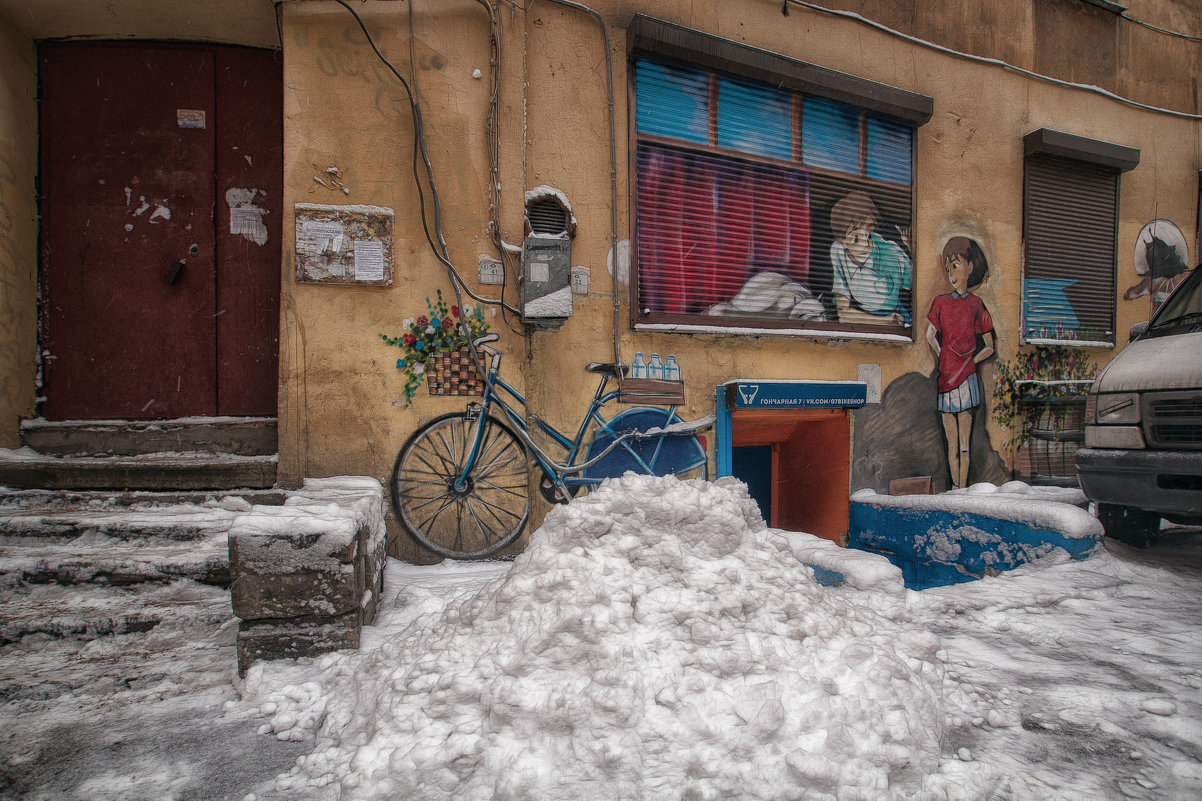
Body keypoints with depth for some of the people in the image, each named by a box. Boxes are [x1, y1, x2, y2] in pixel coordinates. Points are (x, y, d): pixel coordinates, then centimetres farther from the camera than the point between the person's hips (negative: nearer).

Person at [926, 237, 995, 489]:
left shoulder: (976, 305, 4)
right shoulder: (941, 302, 11)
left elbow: (989, 348, 6)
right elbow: (930, 336, 3)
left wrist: (969, 363, -6)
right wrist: (942, 363, -6)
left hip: (966, 378, -3)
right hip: (945, 376, 3)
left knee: (964, 442, -2)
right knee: (951, 442, 8)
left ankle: (962, 489, 2)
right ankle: (955, 488, 16)